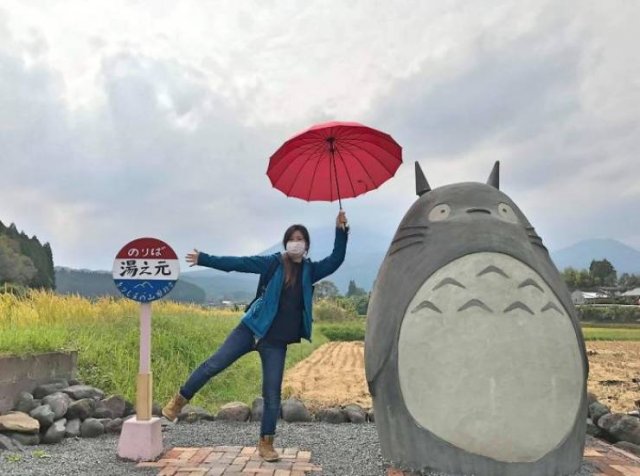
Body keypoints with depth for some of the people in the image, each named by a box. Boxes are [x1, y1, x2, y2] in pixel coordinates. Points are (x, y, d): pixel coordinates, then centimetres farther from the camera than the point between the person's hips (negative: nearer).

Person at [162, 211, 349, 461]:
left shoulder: (310, 270, 5)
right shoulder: (274, 263, -1)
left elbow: (336, 260, -5)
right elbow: (238, 263, -4)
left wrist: (341, 231, -16)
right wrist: (204, 259, -8)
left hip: (277, 341, 2)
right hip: (252, 328, -1)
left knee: (272, 394, 4)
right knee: (214, 364, -3)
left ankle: (266, 443, 18)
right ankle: (180, 400, 19)